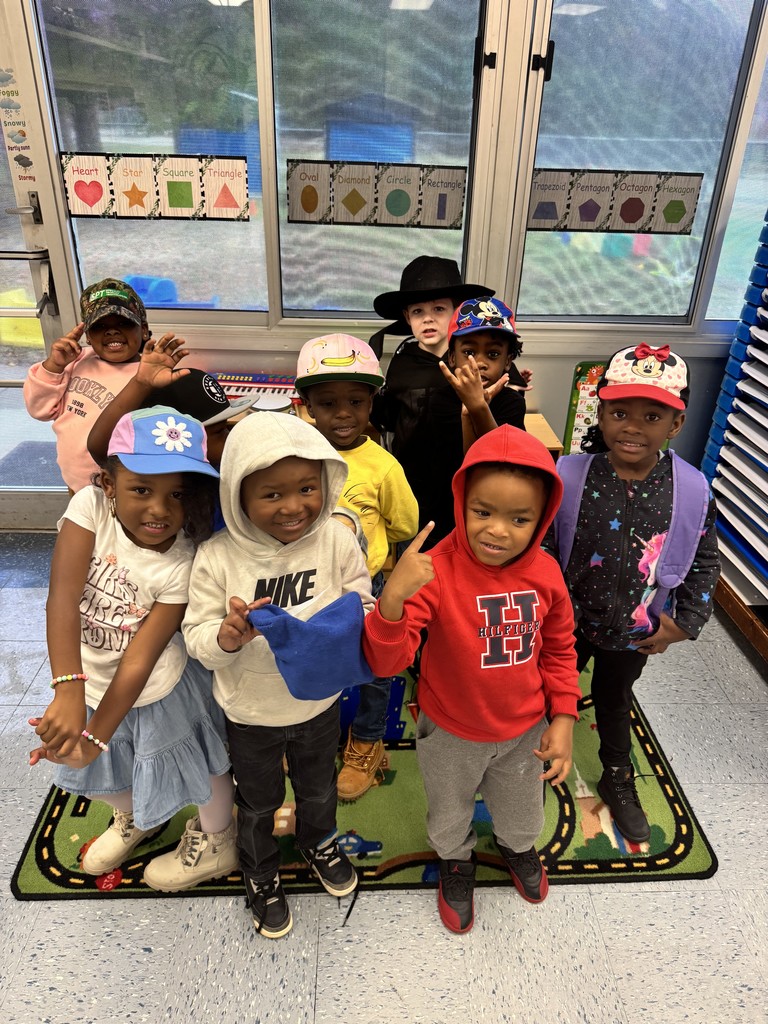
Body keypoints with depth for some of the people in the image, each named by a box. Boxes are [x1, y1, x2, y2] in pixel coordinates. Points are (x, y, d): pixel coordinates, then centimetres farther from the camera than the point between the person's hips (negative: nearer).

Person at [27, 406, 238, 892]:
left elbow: (140, 659, -26)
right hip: (89, 682, 4)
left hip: (156, 691, -4)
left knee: (197, 768, 18)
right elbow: (63, 596, -31)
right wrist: (69, 690, -40)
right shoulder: (91, 506, -23)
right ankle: (138, 818, 62)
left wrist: (96, 737, -26)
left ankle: (215, 842, 50)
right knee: (102, 776, 28)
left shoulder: (181, 568, -28)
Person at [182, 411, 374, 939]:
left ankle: (320, 842, 64)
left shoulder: (338, 541, -21)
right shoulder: (218, 557, -24)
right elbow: (197, 638, -16)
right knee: (259, 802, 25)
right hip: (251, 712, -1)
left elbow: (363, 609, -10)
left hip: (319, 701, 2)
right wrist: (226, 639, -38)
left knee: (319, 788, 30)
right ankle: (261, 875, 56)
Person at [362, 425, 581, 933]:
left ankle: (518, 847, 67)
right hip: (451, 735, -3)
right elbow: (386, 661, -35)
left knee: (522, 813, 32)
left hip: (524, 730, 3)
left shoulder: (546, 573, -18)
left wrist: (563, 718, -4)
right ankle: (457, 860, 62)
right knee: (449, 816, 27)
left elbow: (559, 650, 0)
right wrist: (393, 597, -52)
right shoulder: (436, 570, -31)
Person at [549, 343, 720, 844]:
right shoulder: (569, 477, -22)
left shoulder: (692, 490, -16)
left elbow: (705, 562, -2)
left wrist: (686, 622, -5)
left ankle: (618, 779, 52)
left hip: (636, 631, 2)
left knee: (616, 700, 27)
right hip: (567, 623, -1)